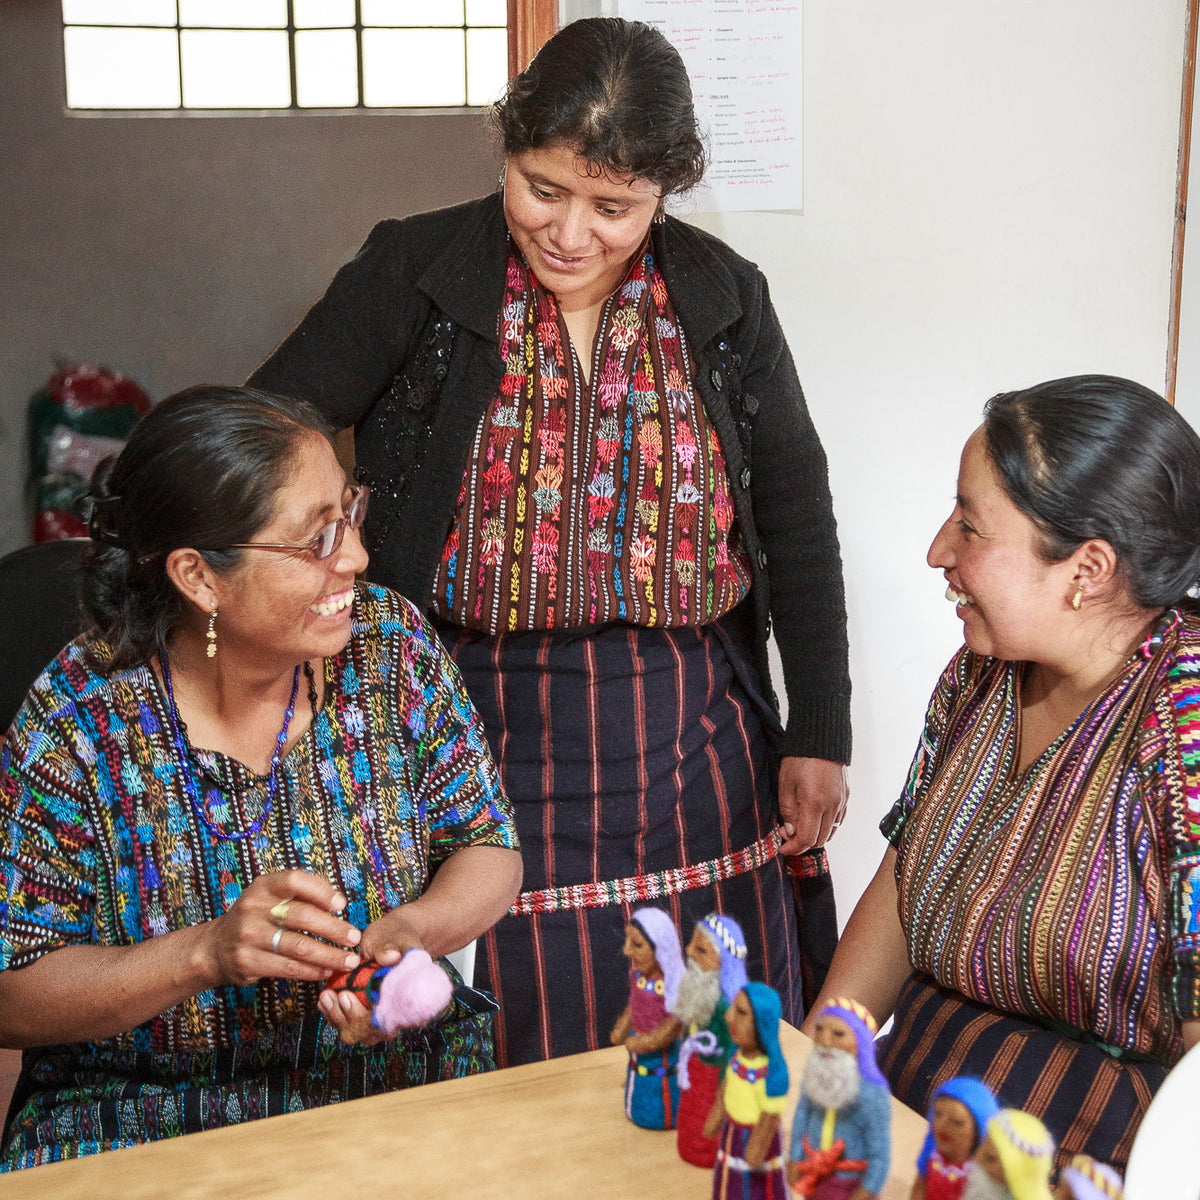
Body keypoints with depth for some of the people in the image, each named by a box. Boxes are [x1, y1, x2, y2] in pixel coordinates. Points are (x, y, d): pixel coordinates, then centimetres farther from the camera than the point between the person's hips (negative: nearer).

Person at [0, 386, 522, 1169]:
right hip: (146, 1118, -1)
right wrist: (207, 953, -27)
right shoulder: (78, 718, -15)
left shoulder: (391, 644, -7)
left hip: (394, 1075, 1)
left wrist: (411, 930, -20)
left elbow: (488, 845, 2)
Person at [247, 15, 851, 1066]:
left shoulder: (726, 300, 3)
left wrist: (820, 734, 7)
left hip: (691, 739, 3)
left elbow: (797, 517, 9)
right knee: (508, 1066, 6)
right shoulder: (414, 274, -4)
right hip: (476, 731, -2)